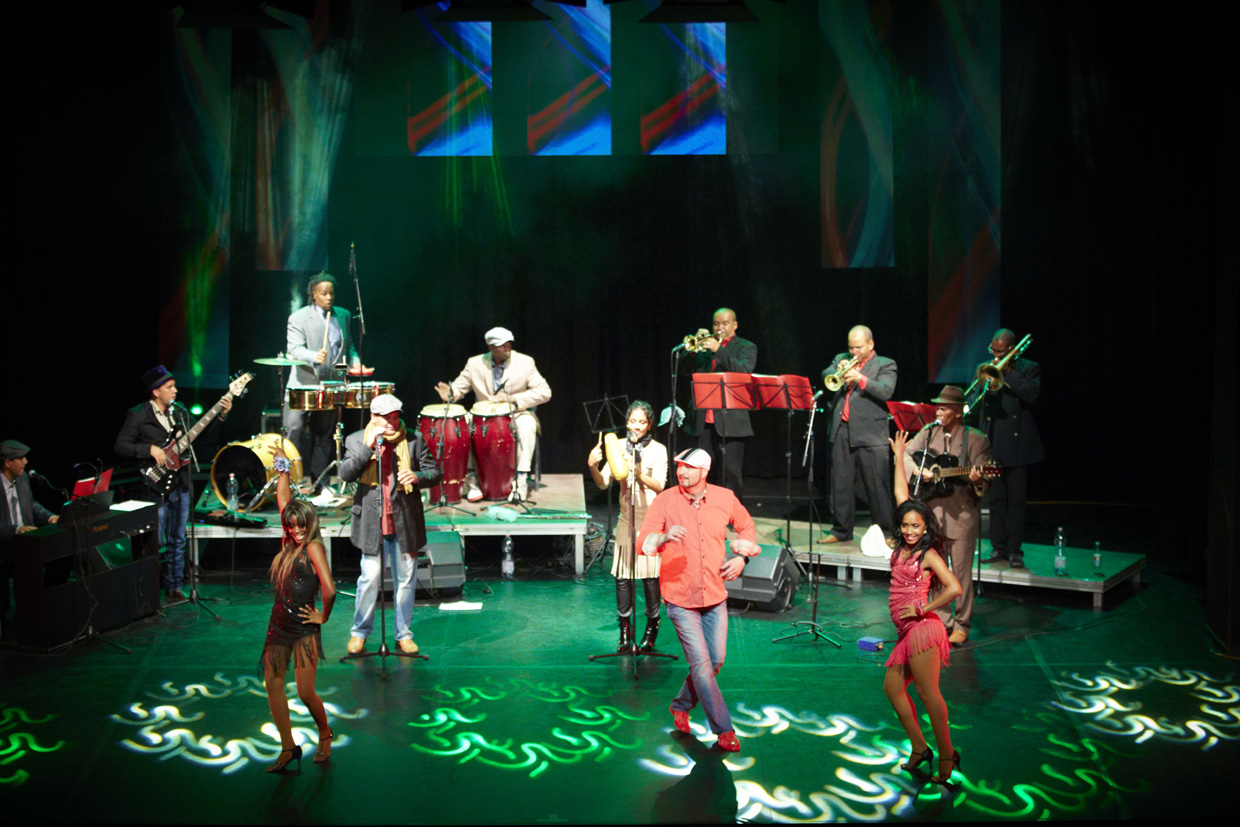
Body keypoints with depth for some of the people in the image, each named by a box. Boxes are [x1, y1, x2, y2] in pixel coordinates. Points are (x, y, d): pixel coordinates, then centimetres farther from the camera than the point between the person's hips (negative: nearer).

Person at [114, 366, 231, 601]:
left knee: (177, 541, 12)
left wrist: (222, 414, 3)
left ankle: (174, 588, 23)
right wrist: (150, 449, -19)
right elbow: (120, 446, -10)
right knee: (155, 542, -4)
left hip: (181, 484, 6)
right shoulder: (138, 415, -7)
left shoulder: (179, 410, 11)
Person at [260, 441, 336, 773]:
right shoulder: (292, 543, 7)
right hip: (279, 624, 7)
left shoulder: (313, 547, -14)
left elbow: (329, 590, -24)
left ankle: (325, 734, 24)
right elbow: (284, 500, 16)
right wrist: (283, 469, 16)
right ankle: (288, 748, 14)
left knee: (306, 694, -4)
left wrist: (323, 617, -11)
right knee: (272, 685, 4)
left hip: (304, 629, -7)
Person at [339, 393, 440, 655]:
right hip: (372, 523, -1)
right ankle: (360, 632, 20)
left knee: (406, 579, 7)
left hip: (406, 522, 1)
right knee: (370, 579, -1)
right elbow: (345, 474, -8)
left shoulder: (413, 440, 5)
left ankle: (403, 634, 22)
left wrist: (417, 477, -16)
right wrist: (369, 446, -16)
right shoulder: (357, 440, 4)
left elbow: (434, 472, 6)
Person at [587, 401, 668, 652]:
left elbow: (660, 486, -12)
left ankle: (651, 630, 15)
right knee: (622, 575, 2)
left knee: (650, 575, -1)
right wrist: (592, 467, -21)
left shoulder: (658, 450, -2)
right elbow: (603, 483, 0)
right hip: (626, 518, 3)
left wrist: (639, 474, -30)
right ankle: (625, 631, 16)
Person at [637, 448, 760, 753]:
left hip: (715, 595, 4)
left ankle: (682, 706, 34)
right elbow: (643, 543, -17)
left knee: (716, 659, 10)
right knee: (701, 663, -5)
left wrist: (742, 556, 2)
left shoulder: (725, 498, -2)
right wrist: (665, 537, -38)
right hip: (680, 598, -4)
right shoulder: (665, 501, -11)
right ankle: (724, 729, 7)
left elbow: (745, 524, 18)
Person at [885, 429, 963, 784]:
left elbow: (954, 588, -16)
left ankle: (947, 754, 4)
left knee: (928, 693, -6)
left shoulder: (928, 554, -6)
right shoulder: (903, 546, 11)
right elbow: (901, 495, 16)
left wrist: (923, 609, -10)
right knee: (892, 687, 10)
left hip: (922, 628, -8)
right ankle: (919, 748, 19)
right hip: (908, 633, 8)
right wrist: (898, 457, 21)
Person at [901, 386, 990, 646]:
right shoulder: (929, 432, 9)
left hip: (961, 513, -4)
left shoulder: (976, 439, -3)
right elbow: (905, 454, 9)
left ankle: (962, 625, 11)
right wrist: (918, 471, -9)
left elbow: (983, 479, -5)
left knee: (961, 571, -1)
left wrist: (977, 480, -27)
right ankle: (942, 621, 21)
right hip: (931, 510, 4)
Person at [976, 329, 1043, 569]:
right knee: (995, 500, 7)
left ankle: (1015, 550, 7)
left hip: (1017, 444, -3)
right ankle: (999, 547, 16)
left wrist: (1008, 372, -15)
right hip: (992, 445, 4)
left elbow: (1032, 394, -16)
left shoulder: (1028, 368, 2)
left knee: (1016, 501, 1)